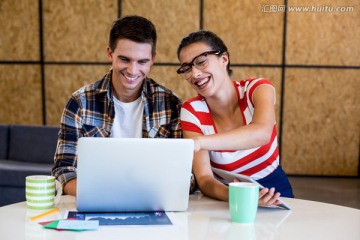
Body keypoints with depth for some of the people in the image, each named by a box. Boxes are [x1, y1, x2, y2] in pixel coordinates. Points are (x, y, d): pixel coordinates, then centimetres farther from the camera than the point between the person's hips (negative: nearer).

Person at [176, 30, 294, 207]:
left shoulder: (255, 88, -11)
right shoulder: (191, 111, -9)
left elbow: (261, 133, -33)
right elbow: (204, 178, -17)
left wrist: (197, 142, -46)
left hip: (273, 191, 0)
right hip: (225, 194, 1)